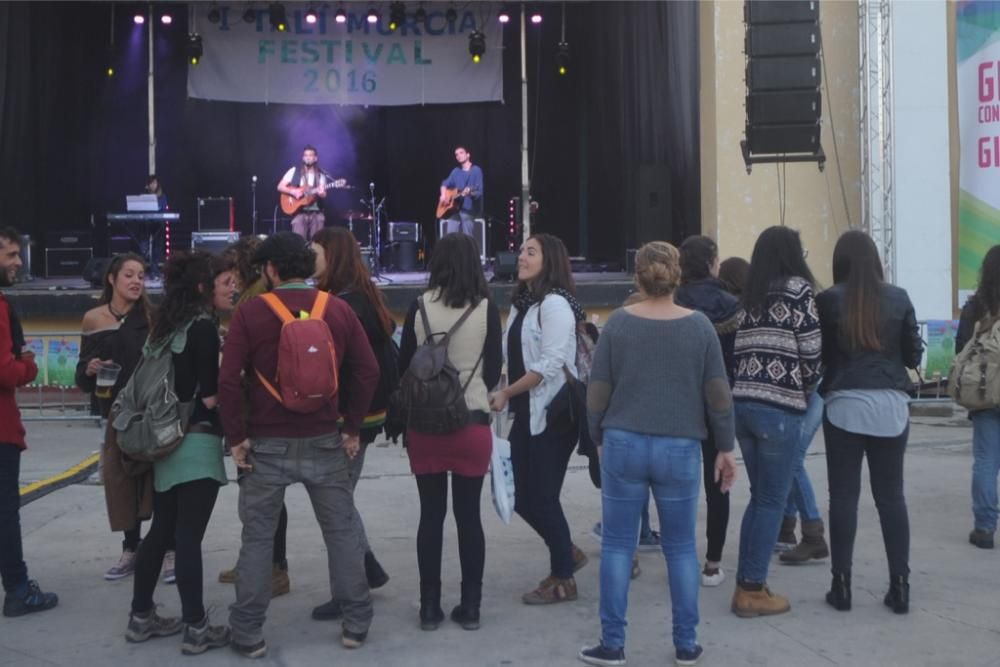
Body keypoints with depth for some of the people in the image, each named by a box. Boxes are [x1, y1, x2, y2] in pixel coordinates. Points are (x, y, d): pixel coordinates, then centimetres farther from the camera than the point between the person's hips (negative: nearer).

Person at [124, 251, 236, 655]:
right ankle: (196, 629, 1)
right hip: (196, 442, -9)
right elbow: (209, 395, -17)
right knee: (188, 537, -5)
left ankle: (141, 617, 24)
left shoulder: (170, 324, 13)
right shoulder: (203, 327, -13)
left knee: (161, 531, 15)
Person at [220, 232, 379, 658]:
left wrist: (236, 437, -4)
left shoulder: (250, 312, -5)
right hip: (325, 441, 2)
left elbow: (229, 380, -12)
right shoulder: (338, 310, 2)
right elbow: (368, 371, -2)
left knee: (257, 538, 8)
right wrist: (352, 428, 5)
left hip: (268, 443, -2)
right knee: (342, 532, 11)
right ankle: (356, 624, 16)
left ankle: (248, 633, 12)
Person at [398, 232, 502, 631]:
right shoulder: (486, 309, -4)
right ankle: (470, 607, 12)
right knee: (468, 515, 7)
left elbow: (404, 363, 2)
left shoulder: (419, 306, -2)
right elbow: (494, 367, 1)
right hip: (472, 422, -1)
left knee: (431, 515, 8)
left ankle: (429, 608, 13)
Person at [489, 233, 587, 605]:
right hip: (526, 414, 8)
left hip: (553, 414, -8)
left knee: (542, 496, -1)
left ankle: (562, 580, 15)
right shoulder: (521, 304, 13)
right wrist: (505, 395, 1)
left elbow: (551, 364, -19)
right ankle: (567, 553, 30)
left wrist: (506, 393, -15)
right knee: (521, 496, 10)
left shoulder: (555, 304, -13)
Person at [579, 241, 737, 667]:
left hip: (624, 444, 0)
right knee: (681, 547, 12)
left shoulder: (619, 322, -3)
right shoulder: (699, 325, -2)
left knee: (618, 545, 7)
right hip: (680, 449, 1)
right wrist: (724, 447, 10)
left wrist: (599, 437, 14)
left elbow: (597, 391, 0)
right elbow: (718, 393, 0)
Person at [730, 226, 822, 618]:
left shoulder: (750, 296, 16)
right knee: (773, 500, 2)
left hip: (742, 404, 6)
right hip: (779, 408, -6)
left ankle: (745, 584, 17)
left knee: (759, 496, 16)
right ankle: (753, 590, 5)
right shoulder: (798, 290, -2)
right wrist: (807, 390, 10)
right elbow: (812, 351, -6)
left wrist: (747, 389, 12)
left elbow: (738, 351, 9)